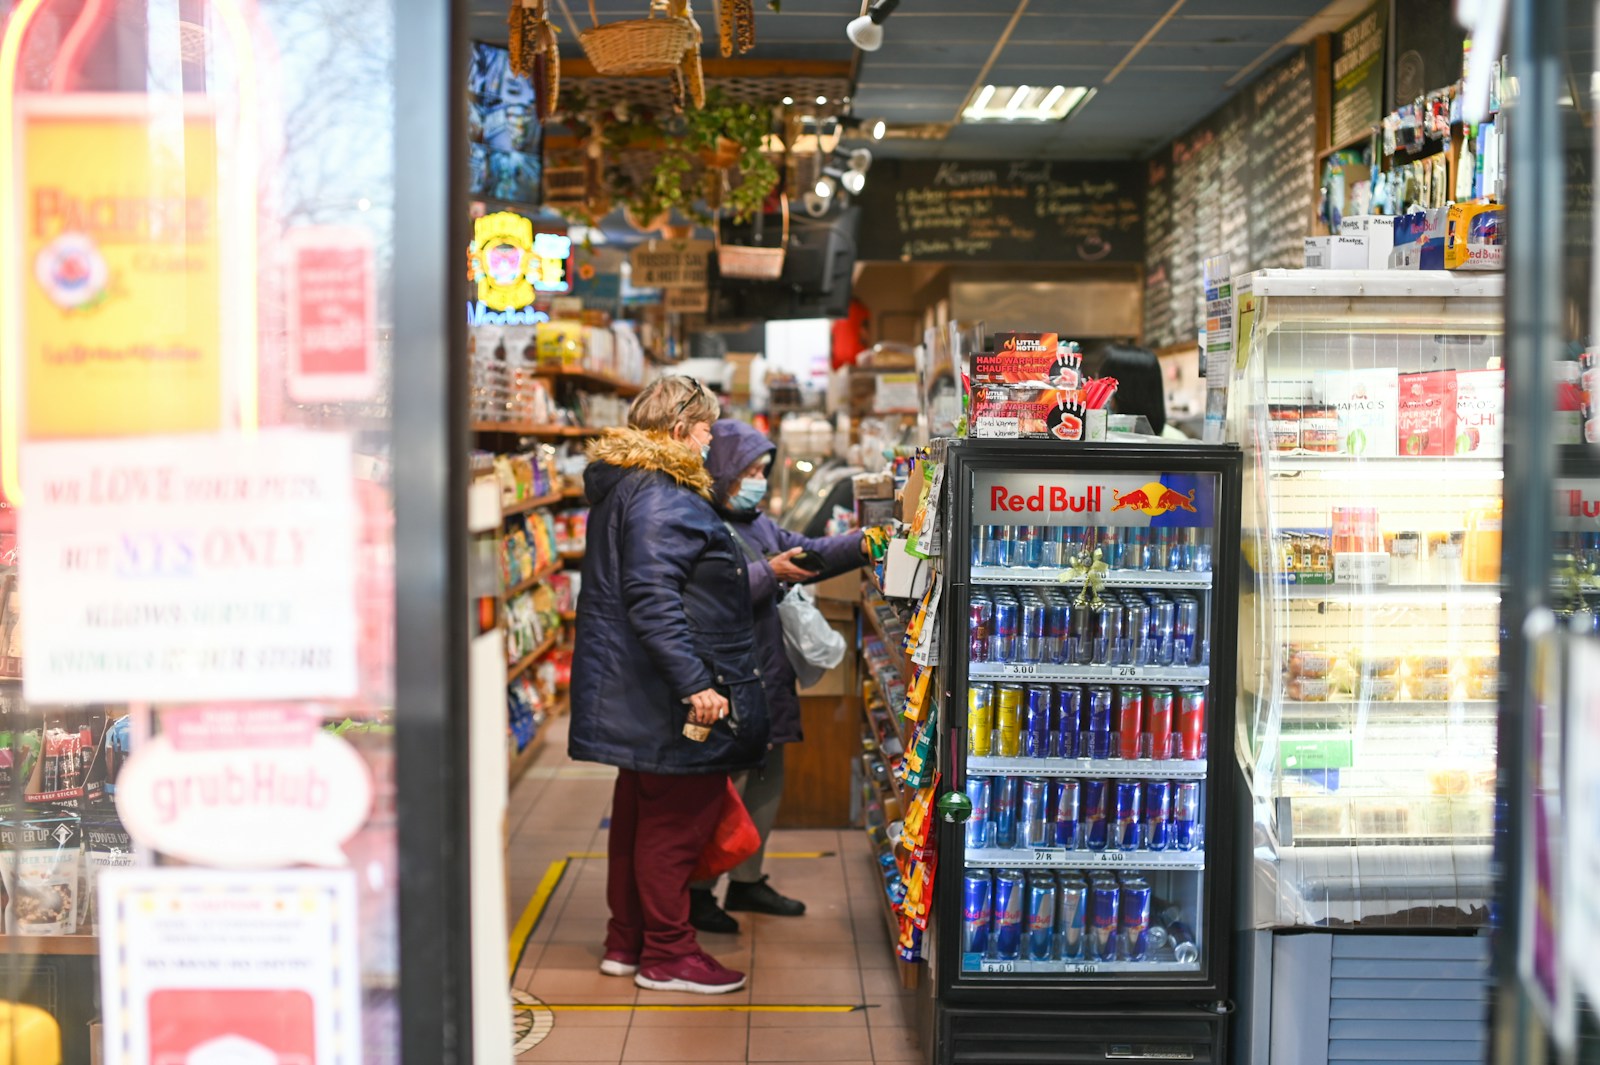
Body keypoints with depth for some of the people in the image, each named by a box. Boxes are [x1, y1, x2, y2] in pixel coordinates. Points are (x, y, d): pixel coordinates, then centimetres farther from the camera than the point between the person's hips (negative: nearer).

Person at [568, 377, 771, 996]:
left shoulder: (622, 487, 15)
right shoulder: (661, 499, -19)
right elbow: (653, 601, -28)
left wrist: (759, 574, 34)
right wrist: (695, 683, -30)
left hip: (635, 692, 11)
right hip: (669, 698, -11)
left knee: (640, 814, 18)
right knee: (677, 822, 0)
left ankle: (626, 943, 29)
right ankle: (666, 955, 10)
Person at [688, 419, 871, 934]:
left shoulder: (760, 525, 14)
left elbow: (811, 555, 14)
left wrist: (863, 543, 1)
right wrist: (769, 573, -23)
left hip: (768, 678, 10)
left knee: (766, 785, 17)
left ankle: (747, 881, 30)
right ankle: (697, 893, 9)